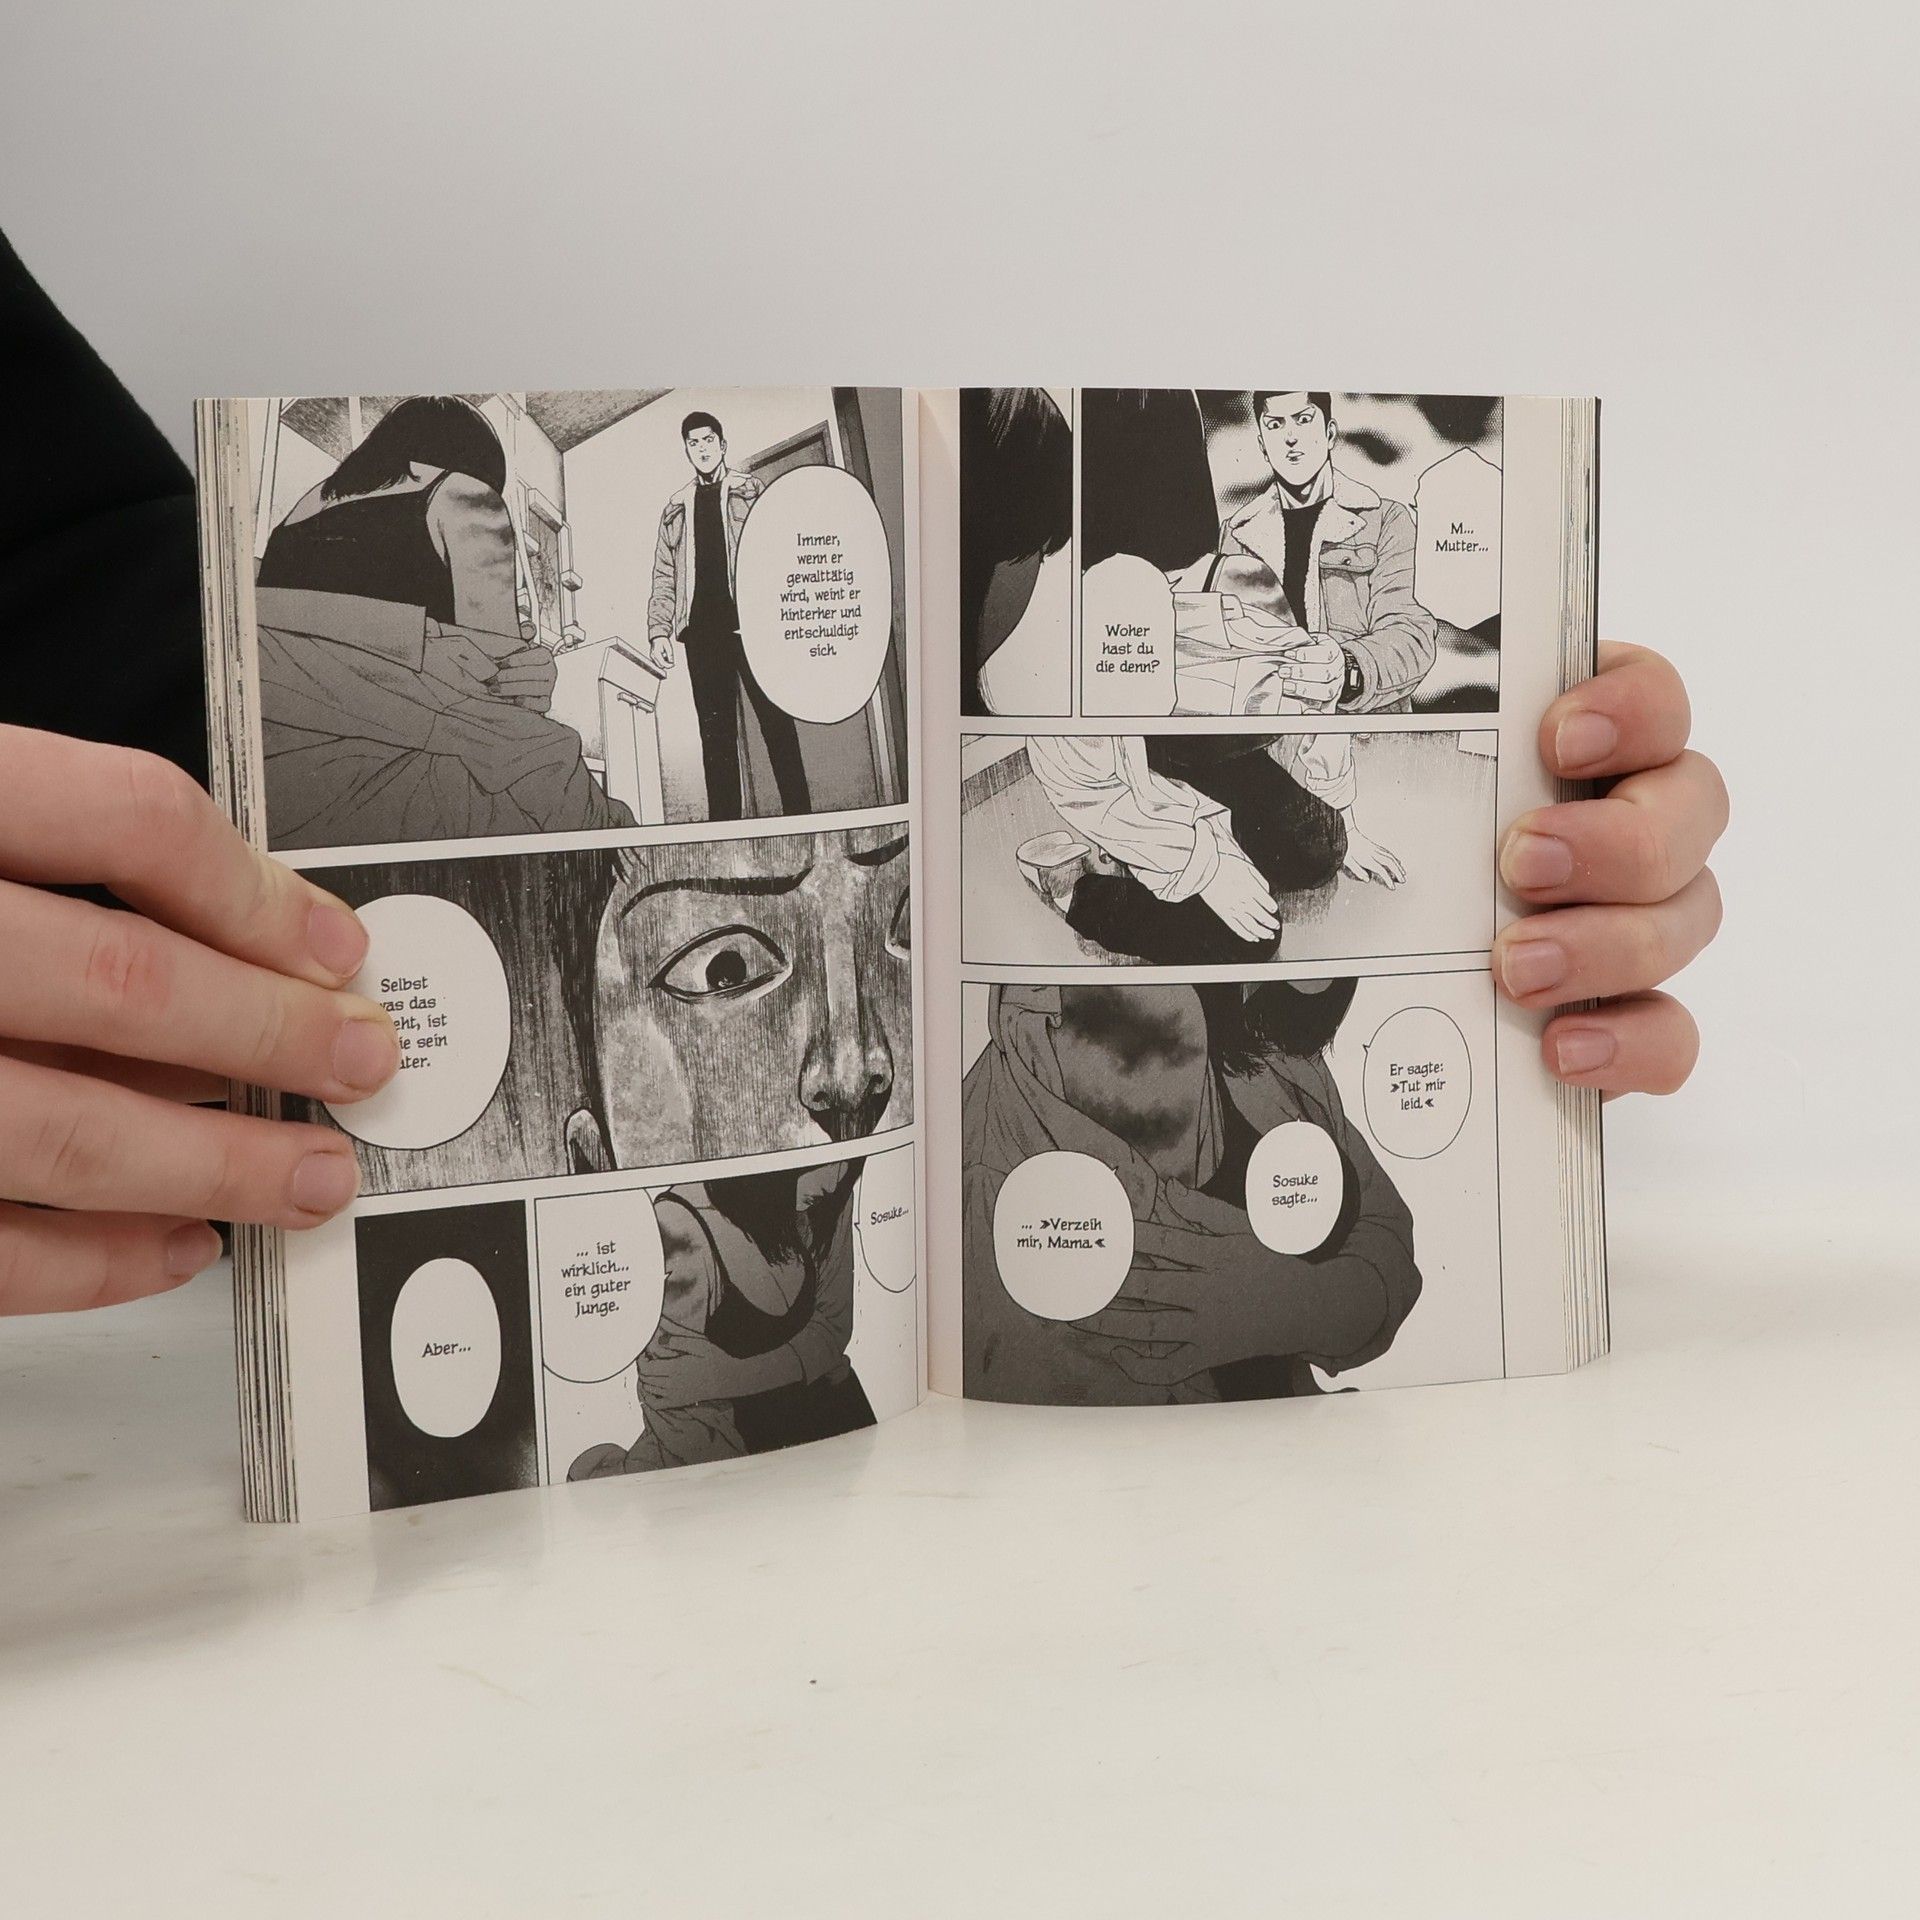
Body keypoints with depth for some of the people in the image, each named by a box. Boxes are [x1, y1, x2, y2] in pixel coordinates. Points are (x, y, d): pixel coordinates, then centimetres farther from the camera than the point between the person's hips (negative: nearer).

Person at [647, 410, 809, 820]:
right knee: (715, 729, -2)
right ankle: (724, 820, -3)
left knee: (775, 718, -6)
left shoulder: (751, 492, 13)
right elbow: (664, 576, 16)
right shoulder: (675, 510, 20)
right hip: (702, 628, 2)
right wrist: (659, 629, 3)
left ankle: (797, 812, -6)